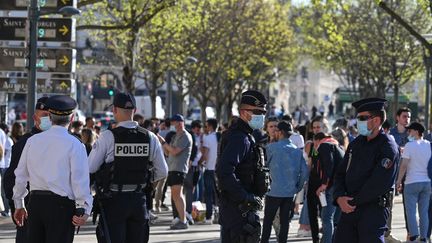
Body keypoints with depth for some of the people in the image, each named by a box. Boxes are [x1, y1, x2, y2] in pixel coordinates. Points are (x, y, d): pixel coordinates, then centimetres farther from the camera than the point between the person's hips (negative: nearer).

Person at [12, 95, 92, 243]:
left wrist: (19, 204, 23)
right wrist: (84, 210, -7)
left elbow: (21, 175, 13)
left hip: (35, 202, 5)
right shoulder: (74, 144, -7)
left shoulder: (33, 141, 8)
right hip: (61, 204, -5)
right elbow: (80, 179, -11)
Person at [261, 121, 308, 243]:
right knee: (285, 221, 7)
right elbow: (305, 171, 2)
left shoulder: (271, 147, -8)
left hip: (274, 191, -4)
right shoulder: (297, 151, 5)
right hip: (290, 193, 4)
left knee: (268, 220, 5)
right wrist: (297, 187, 11)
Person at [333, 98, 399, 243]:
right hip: (349, 209, 7)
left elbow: (379, 183, -18)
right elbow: (340, 174, 14)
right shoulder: (356, 144, 15)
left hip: (374, 210, -7)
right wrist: (339, 197, -5)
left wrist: (354, 202, -13)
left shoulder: (388, 148, -9)